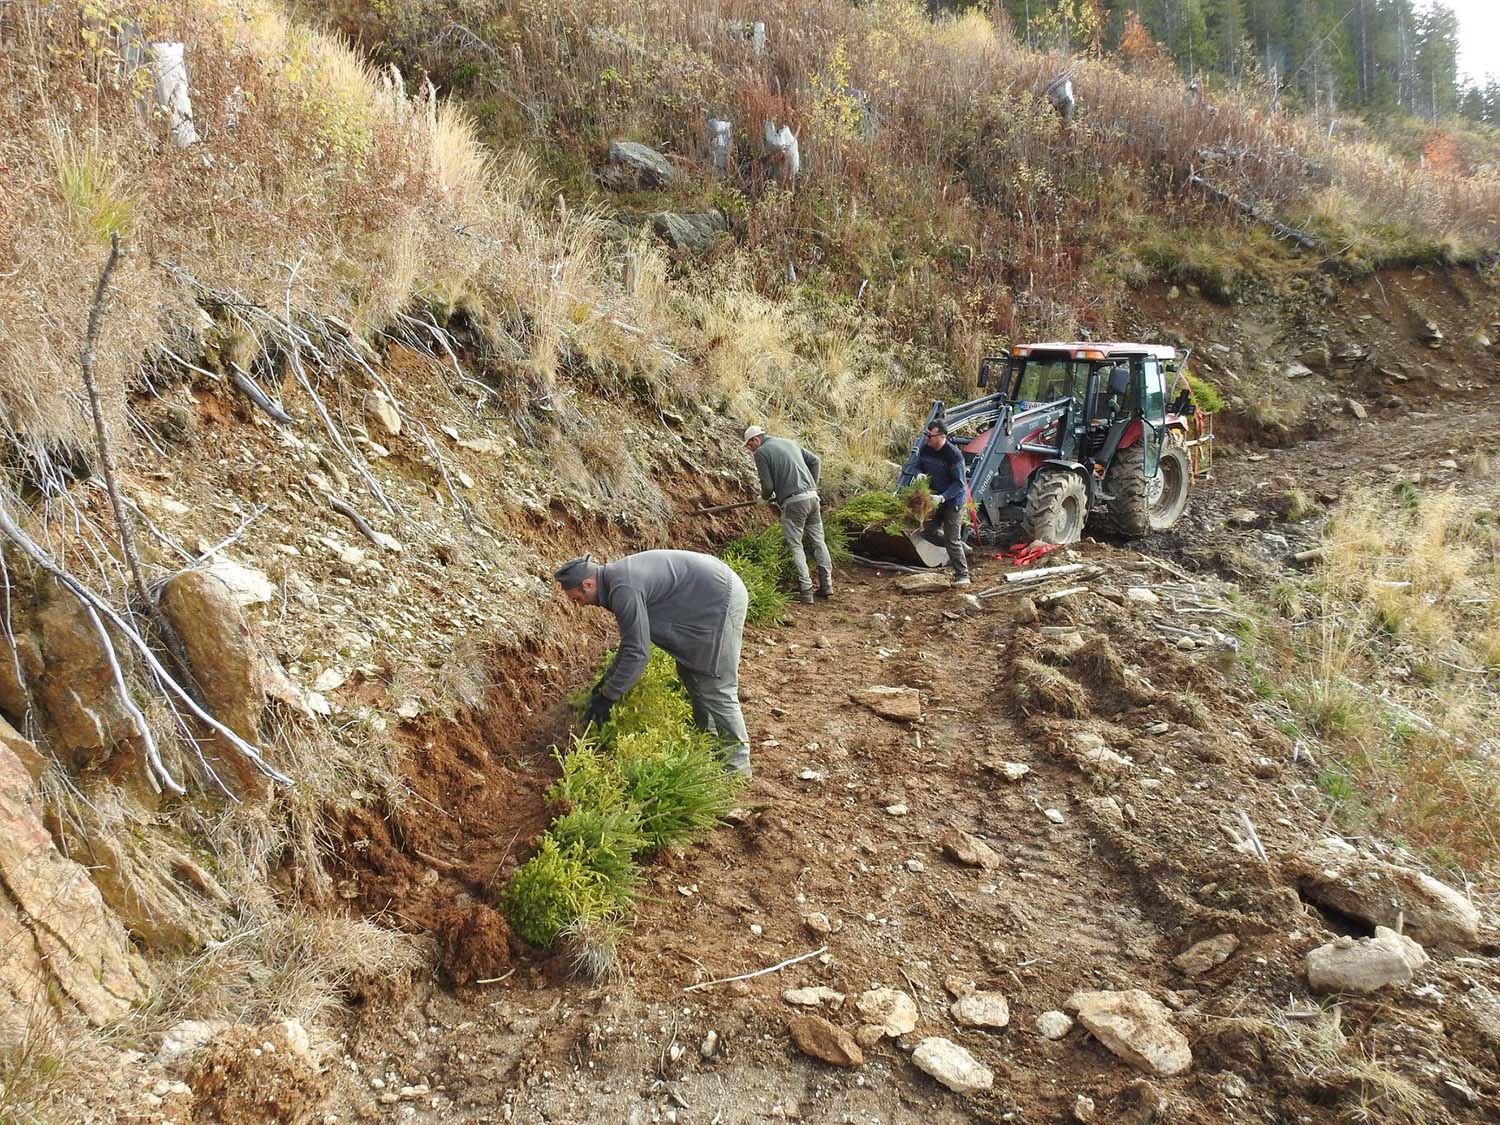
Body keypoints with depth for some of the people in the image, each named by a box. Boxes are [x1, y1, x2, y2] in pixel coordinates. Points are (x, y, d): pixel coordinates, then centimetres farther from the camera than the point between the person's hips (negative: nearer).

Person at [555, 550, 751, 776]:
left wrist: (607, 697, -15)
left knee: (717, 687, -5)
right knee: (689, 671, 21)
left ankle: (737, 761, 6)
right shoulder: (615, 577, 8)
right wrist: (607, 679, 19)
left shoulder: (623, 591, -24)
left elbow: (637, 652, -23)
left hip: (722, 598, -10)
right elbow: (633, 638, 18)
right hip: (714, 592, 10)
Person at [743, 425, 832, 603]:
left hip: (793, 502, -7)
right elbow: (815, 460, 20)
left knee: (795, 545, 0)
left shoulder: (761, 452, -2)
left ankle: (805, 590, -5)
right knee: (818, 540, 13)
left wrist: (764, 498, 14)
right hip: (812, 496, 7)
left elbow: (768, 485, -7)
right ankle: (826, 585, 14)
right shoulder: (790, 443, 19)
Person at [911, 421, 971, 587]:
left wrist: (943, 497, -34)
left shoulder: (954, 454, -26)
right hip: (934, 497, 8)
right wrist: (920, 475, -14)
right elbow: (919, 466, 10)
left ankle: (962, 575, 0)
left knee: (952, 539, -9)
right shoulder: (925, 449, -6)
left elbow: (960, 483, -24)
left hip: (953, 500, -8)